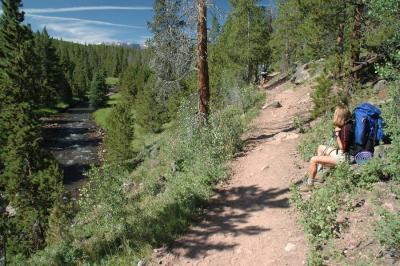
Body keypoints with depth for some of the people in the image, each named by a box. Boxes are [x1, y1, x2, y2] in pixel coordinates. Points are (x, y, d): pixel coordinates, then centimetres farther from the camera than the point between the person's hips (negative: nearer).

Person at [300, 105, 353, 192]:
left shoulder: (346, 128, -25)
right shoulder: (346, 124, 3)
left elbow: (342, 147, -24)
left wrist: (337, 133, -21)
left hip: (342, 157, -11)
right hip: (340, 152, 11)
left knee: (313, 160, -16)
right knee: (320, 148, 27)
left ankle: (310, 184, -3)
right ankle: (319, 172, 26)